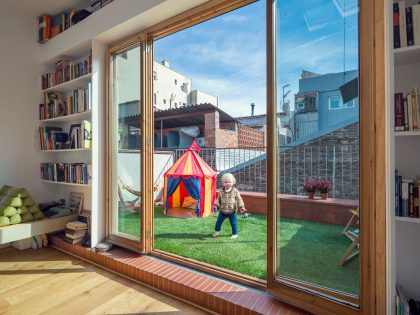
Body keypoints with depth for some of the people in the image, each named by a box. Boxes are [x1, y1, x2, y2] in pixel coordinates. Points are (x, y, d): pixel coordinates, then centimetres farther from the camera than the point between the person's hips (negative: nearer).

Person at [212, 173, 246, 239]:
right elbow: (218, 199, 5)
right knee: (218, 222, 14)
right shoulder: (221, 191, -6)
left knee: (233, 223, 9)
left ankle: (235, 234, 30)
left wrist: (241, 207, -12)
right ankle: (217, 231, 37)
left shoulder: (235, 191, -11)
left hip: (232, 211, -2)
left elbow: (239, 199, -7)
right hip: (222, 211, 2)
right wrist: (216, 205, -6)